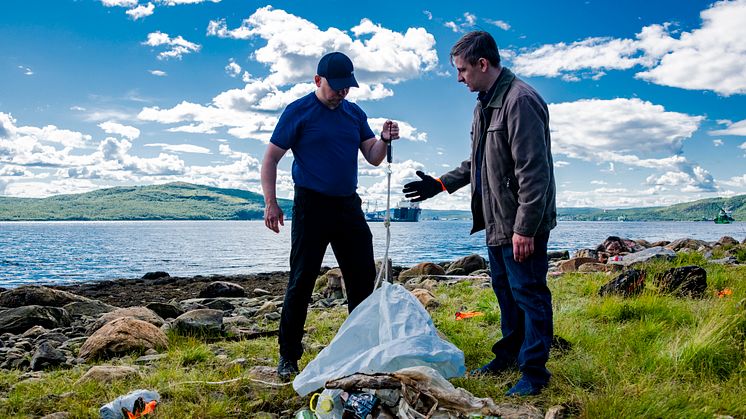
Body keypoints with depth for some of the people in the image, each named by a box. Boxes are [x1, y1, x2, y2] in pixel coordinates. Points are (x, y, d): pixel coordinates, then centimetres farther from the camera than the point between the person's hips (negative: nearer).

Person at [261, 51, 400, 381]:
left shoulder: (355, 114, 12)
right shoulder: (298, 112, -3)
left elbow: (374, 158, 8)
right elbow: (271, 158, -3)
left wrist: (384, 140, -13)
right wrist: (270, 203, -12)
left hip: (348, 205, 5)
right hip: (311, 206, -5)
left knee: (364, 279, 7)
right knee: (301, 282, -1)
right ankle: (288, 357, 11)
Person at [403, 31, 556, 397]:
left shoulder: (520, 101, -18)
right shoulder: (484, 105, 14)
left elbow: (533, 171, -22)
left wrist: (525, 227, -23)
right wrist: (440, 184, 15)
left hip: (523, 226, -10)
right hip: (496, 222, 10)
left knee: (528, 294, 1)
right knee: (504, 291, 19)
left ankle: (534, 370, 14)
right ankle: (510, 353, 35)